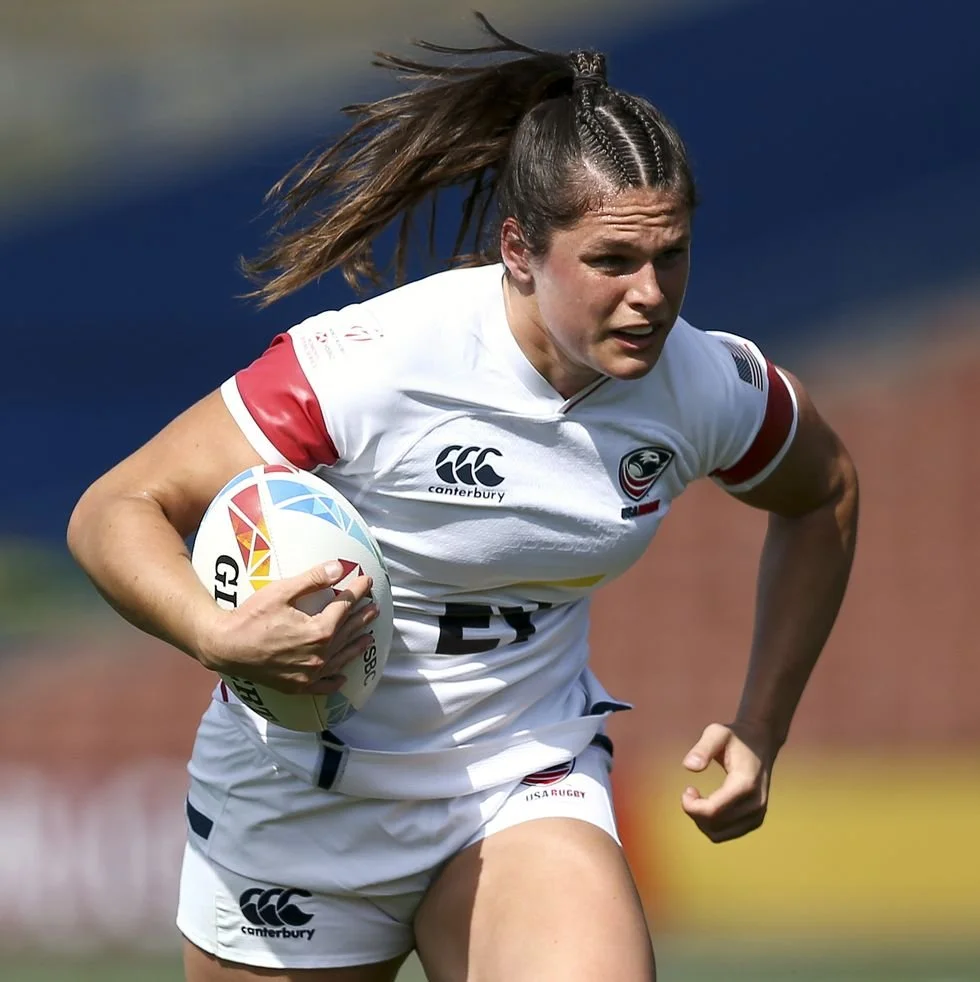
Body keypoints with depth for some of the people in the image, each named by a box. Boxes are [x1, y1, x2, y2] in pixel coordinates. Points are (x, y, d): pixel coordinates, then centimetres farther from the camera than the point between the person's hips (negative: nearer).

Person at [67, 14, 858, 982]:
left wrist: (761, 728, 7)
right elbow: (113, 513, -21)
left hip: (527, 783, 2)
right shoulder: (370, 362, -25)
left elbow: (823, 493, 14)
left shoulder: (706, 387, -10)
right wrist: (217, 636, -40)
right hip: (303, 804, -2)